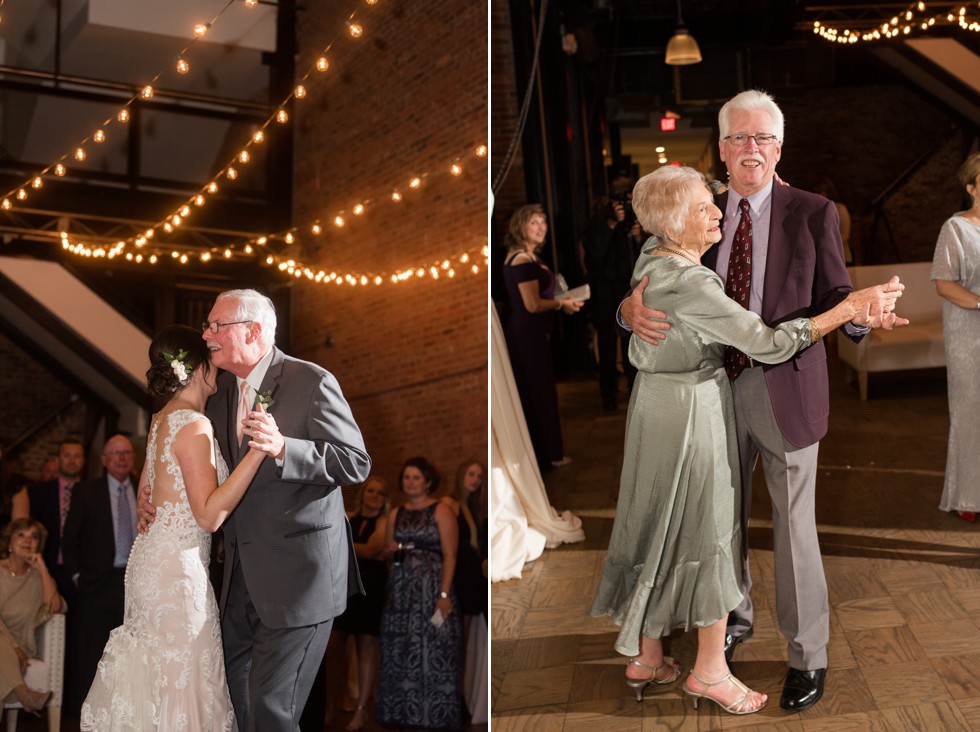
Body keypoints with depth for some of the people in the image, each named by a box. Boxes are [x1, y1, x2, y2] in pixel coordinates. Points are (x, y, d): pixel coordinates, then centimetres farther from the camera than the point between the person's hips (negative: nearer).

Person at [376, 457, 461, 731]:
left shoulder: (441, 511, -3)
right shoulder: (396, 514, 14)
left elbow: (450, 555, -8)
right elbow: (387, 548, 23)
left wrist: (444, 594, -17)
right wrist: (394, 549, -2)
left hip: (431, 586, -5)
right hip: (400, 589, 5)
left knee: (432, 651, -5)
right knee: (399, 651, 5)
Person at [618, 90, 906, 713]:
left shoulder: (813, 214, -4)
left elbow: (835, 300, -6)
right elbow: (657, 286, 2)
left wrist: (863, 311, -30)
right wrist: (633, 309, -22)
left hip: (786, 390, -3)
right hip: (716, 388, 4)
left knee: (795, 526, 3)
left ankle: (809, 656, 20)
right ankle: (734, 620, 42)